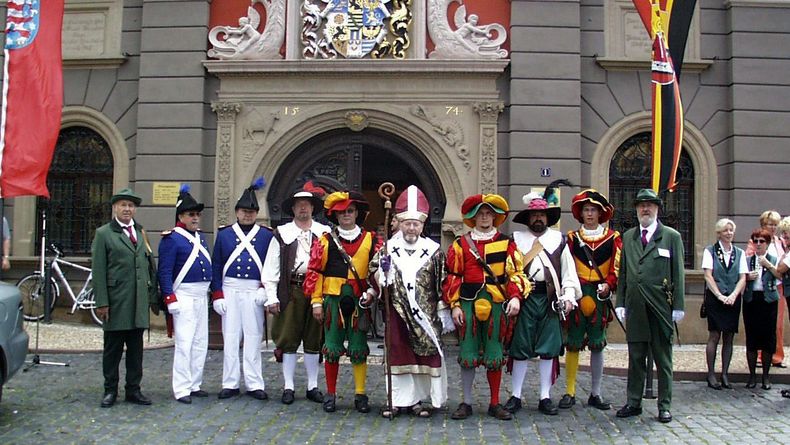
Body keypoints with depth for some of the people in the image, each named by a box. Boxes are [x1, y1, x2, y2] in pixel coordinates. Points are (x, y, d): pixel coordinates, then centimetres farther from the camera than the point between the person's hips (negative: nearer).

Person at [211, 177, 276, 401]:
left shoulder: (267, 236, 6)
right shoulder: (224, 234, 7)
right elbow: (216, 266, 5)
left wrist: (265, 290, -7)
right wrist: (217, 295, -1)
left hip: (254, 292, 0)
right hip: (230, 290, 1)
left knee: (253, 339, 3)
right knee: (230, 338, 4)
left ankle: (254, 384, 11)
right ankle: (230, 384, 13)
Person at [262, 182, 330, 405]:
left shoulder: (325, 233, 6)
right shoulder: (282, 234, 6)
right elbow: (271, 269, 4)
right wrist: (272, 297, -3)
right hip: (291, 291, -1)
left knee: (314, 340, 9)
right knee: (288, 339, 4)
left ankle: (313, 386, 20)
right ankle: (288, 386, 14)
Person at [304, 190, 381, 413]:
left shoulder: (371, 240, 6)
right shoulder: (325, 241, 3)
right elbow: (314, 272, 1)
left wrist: (371, 291, -7)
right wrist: (316, 302, -3)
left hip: (359, 302, 1)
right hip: (333, 301, 0)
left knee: (359, 350, 5)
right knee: (332, 349, 6)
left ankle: (360, 395, 15)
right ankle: (331, 394, 17)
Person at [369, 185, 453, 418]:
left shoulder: (434, 250, -1)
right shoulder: (389, 248, 1)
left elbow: (442, 285, 1)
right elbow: (375, 275, 7)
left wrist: (444, 313, -1)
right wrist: (382, 270, -15)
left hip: (426, 314, -1)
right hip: (397, 312, 1)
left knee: (426, 354, 5)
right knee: (398, 354, 6)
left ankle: (421, 399, 18)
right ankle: (399, 400, 16)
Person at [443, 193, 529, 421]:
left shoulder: (506, 243, 8)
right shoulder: (461, 244, 7)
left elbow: (516, 272, 3)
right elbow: (453, 276, 5)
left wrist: (515, 296, -12)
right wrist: (455, 305, -2)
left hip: (497, 306, 0)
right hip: (469, 304, 0)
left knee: (495, 356, 6)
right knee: (467, 355, 4)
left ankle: (495, 404, 18)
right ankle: (466, 402, 15)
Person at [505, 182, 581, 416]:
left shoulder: (559, 239, 11)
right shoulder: (517, 239, 7)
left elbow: (568, 271, 10)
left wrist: (568, 296, 0)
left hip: (551, 299, 1)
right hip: (525, 298, -1)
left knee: (548, 349, 5)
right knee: (520, 348, 3)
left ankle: (545, 397, 14)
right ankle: (515, 396, 12)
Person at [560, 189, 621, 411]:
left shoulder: (613, 238, 7)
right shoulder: (572, 238, 7)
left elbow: (617, 268, 2)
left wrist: (608, 285, -16)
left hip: (600, 296, 1)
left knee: (597, 345, 7)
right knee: (573, 344, 1)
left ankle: (595, 394, 16)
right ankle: (570, 392, 9)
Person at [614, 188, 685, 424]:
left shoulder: (671, 236, 3)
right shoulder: (628, 237, 12)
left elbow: (678, 273, 0)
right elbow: (623, 272, 12)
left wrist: (678, 306, -5)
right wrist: (620, 303, 6)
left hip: (661, 307, -3)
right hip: (635, 307, 3)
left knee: (663, 358, 6)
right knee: (636, 357, 9)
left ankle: (665, 405, 16)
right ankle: (634, 402, 19)